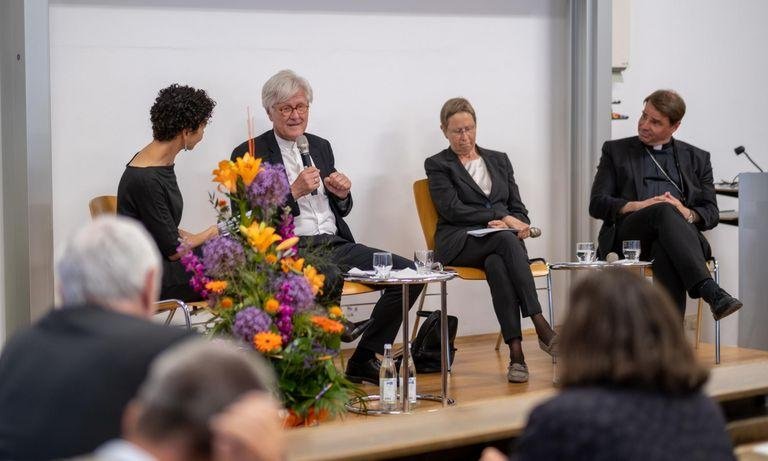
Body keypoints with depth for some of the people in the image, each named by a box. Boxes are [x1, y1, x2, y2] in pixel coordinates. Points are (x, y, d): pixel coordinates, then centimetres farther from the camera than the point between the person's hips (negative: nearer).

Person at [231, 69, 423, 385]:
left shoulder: (320, 146, 20)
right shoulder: (250, 154, 1)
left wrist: (342, 194, 3)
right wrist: (294, 191, -15)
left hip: (334, 244, 7)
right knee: (329, 277, -39)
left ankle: (364, 359, 2)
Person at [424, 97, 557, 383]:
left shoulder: (499, 160, 23)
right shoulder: (437, 165, 10)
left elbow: (519, 209, 18)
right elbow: (453, 210, -4)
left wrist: (517, 224, -8)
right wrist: (501, 217, -11)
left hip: (501, 240, 3)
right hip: (460, 244, -3)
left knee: (497, 264, -37)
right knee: (507, 240, -37)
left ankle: (516, 352, -46)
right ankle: (543, 330, -46)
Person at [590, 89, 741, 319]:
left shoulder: (697, 158, 23)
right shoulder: (615, 151, 20)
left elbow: (711, 213, 16)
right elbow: (597, 204, 9)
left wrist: (686, 213, -9)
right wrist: (638, 205, -10)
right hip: (628, 235, -1)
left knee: (666, 253, -39)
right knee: (664, 211, -37)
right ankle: (710, 291, -54)